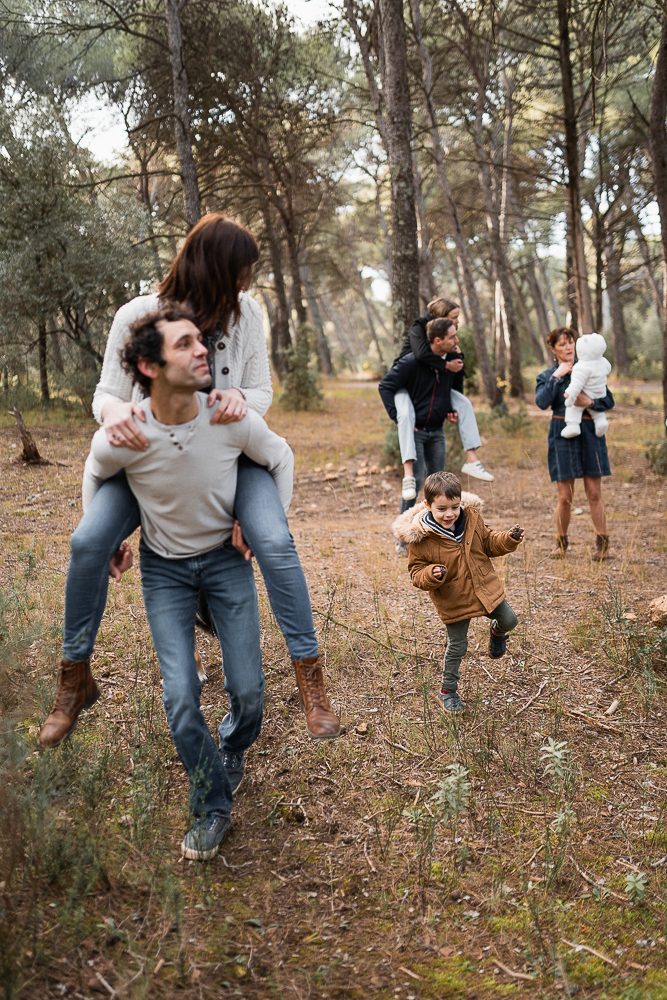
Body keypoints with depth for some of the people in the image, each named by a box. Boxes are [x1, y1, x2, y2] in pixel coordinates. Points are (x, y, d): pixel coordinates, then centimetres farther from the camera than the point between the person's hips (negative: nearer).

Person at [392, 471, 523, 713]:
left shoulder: (472, 519, -8)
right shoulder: (420, 537, -20)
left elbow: (488, 543, 8)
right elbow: (416, 571, -11)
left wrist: (508, 539, -9)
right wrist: (431, 575, -32)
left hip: (485, 589, 3)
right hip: (454, 600, -3)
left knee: (509, 620, 12)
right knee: (457, 647, 7)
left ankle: (497, 631, 49)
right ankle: (447, 691, 27)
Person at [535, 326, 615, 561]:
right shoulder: (547, 376, 6)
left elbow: (609, 401, 2)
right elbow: (542, 402, -14)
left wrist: (589, 402, -16)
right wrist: (557, 375, -13)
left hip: (590, 434, 1)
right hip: (563, 435, -1)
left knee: (594, 494, 1)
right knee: (565, 496, 1)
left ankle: (602, 542, 13)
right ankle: (561, 542, 19)